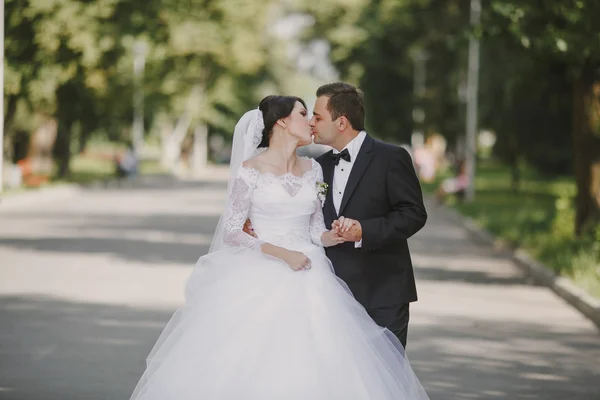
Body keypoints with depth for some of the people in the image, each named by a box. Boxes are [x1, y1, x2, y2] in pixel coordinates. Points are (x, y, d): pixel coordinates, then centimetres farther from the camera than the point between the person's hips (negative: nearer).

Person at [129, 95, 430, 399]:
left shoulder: (312, 169, 10)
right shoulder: (250, 170, -5)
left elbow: (315, 227, 15)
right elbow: (231, 232, -7)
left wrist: (329, 237, -9)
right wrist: (281, 253, -16)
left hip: (308, 279, 4)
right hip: (262, 280, -4)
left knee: (312, 368, -5)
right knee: (253, 371, -8)